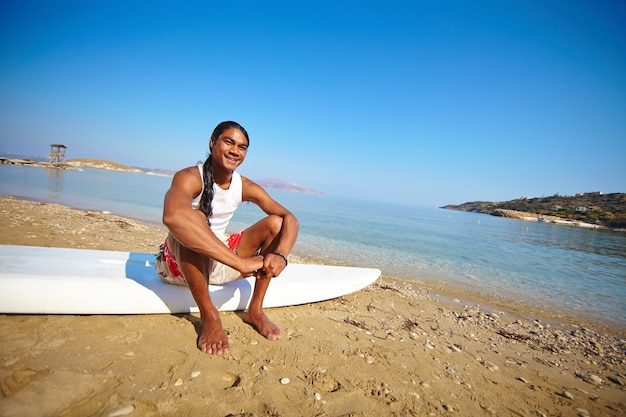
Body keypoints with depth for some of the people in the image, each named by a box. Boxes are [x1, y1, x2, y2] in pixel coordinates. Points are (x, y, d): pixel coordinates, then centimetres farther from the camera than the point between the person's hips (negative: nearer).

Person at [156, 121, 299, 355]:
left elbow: (290, 219, -11)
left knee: (275, 223, -11)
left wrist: (280, 255, -34)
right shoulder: (190, 177, -21)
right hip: (179, 263, -5)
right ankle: (209, 316, -21)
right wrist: (240, 262, -49)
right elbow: (172, 215, -45)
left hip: (219, 263, 5)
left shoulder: (245, 187, -5)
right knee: (194, 219, -36)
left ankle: (255, 310, -7)